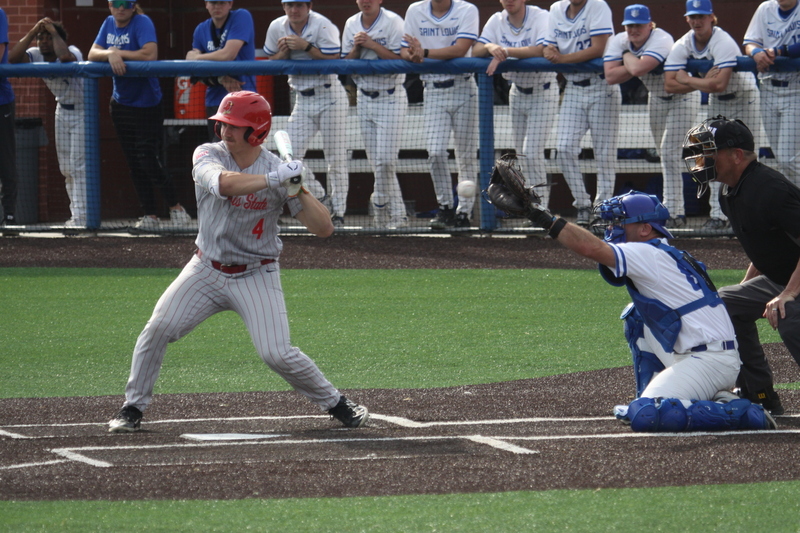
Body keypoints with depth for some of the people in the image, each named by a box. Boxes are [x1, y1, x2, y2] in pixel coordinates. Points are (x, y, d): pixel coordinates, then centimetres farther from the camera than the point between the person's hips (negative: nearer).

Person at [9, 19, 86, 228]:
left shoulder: (73, 52, -24)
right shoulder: (36, 56, -8)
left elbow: (65, 56, -49)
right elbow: (13, 57, -24)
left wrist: (54, 32, -33)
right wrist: (33, 31, -23)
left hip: (82, 110, -7)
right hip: (62, 111, 7)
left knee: (78, 166, -11)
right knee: (66, 168, 11)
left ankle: (80, 217, -11)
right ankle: (76, 212, 22)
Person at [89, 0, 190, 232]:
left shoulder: (142, 22, -15)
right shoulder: (109, 24, 6)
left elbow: (150, 54, -30)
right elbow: (92, 54, 0)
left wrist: (119, 53, -18)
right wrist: (110, 55, -21)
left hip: (147, 106, -7)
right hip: (121, 104, 7)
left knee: (149, 161, -9)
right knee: (135, 165, 9)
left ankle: (176, 208, 6)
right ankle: (150, 217, 15)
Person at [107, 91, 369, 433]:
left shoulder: (279, 170, -9)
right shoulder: (208, 155, -8)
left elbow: (324, 228, -12)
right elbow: (223, 183, -34)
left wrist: (298, 190, -26)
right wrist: (274, 179, -37)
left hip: (256, 276, -2)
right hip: (206, 271, 2)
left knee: (277, 353, -12)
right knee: (159, 328, -13)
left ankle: (336, 404, 8)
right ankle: (133, 408, 2)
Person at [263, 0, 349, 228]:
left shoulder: (322, 25, -13)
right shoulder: (277, 28, 2)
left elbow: (333, 60, -20)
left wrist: (306, 47, -27)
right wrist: (284, 51, -11)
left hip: (330, 96, -5)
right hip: (303, 100, 5)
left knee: (335, 157, -3)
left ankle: (338, 212, 4)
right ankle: (320, 199, 11)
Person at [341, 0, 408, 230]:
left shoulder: (393, 22, -8)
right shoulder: (351, 25, 9)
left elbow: (400, 59, -17)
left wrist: (372, 44, -20)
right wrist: (356, 48, -9)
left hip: (390, 98, -6)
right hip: (364, 97, 6)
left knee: (385, 160, -13)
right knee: (376, 163, 3)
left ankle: (380, 202, 3)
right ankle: (396, 215, 7)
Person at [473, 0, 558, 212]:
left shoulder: (542, 17, -17)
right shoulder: (497, 21, -1)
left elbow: (542, 50, -33)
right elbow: (476, 51, -9)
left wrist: (506, 51, -37)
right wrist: (490, 47, -32)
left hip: (543, 93, -6)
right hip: (517, 92, 6)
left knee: (532, 151, -14)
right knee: (522, 154, 8)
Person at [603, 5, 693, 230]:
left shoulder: (661, 40, -30)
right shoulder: (618, 42, -9)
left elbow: (638, 69, -44)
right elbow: (610, 76, -21)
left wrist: (627, 57, -23)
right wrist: (634, 64, -29)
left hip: (683, 97, -8)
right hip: (656, 98, 8)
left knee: (670, 153, -17)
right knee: (665, 155, 12)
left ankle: (671, 213, -17)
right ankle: (679, 211, 20)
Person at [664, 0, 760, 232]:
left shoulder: (723, 43, -31)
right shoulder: (682, 46, -13)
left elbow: (719, 84, -42)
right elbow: (669, 84, -21)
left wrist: (687, 80, -28)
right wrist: (704, 81, -28)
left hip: (744, 97, -6)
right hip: (717, 101, 6)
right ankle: (718, 214, 5)